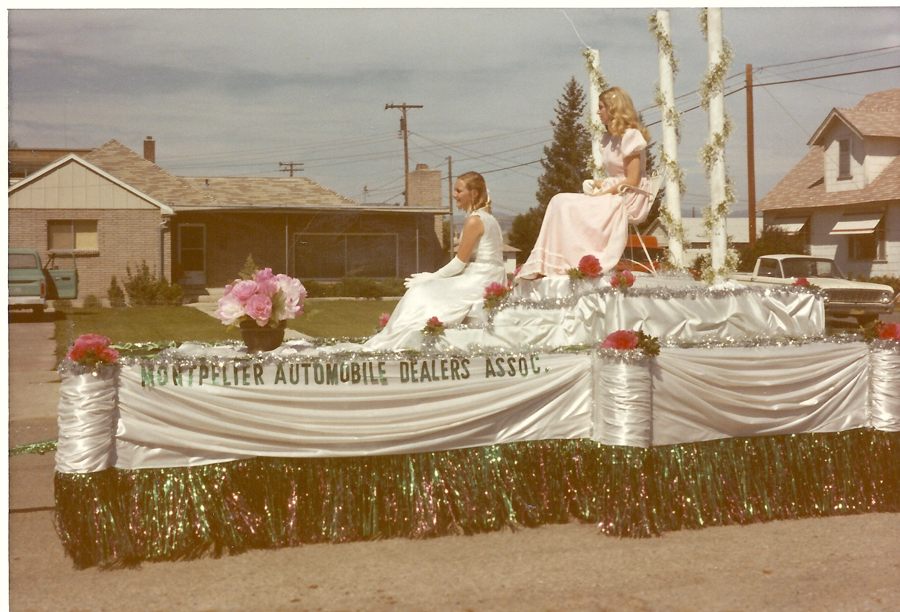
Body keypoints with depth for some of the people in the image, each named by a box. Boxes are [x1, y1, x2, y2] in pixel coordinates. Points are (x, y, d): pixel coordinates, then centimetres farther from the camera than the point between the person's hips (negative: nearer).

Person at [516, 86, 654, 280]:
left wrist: (602, 193, -15)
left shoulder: (631, 136, -9)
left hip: (629, 200, -8)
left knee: (569, 207, -20)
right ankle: (544, 267, -23)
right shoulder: (610, 139, 20)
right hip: (612, 197, 8)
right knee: (559, 201, -11)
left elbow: (632, 181, -15)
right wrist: (599, 185, -1)